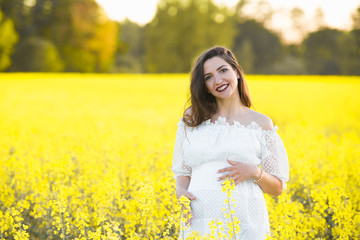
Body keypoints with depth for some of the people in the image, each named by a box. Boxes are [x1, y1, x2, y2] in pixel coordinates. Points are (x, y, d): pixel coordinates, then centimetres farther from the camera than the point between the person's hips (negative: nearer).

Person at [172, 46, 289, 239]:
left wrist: (254, 172, -10)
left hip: (244, 220, -1)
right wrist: (181, 191, -5)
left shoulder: (261, 123, 7)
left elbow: (278, 188, 10)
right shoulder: (192, 119, 12)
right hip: (199, 221, 1)